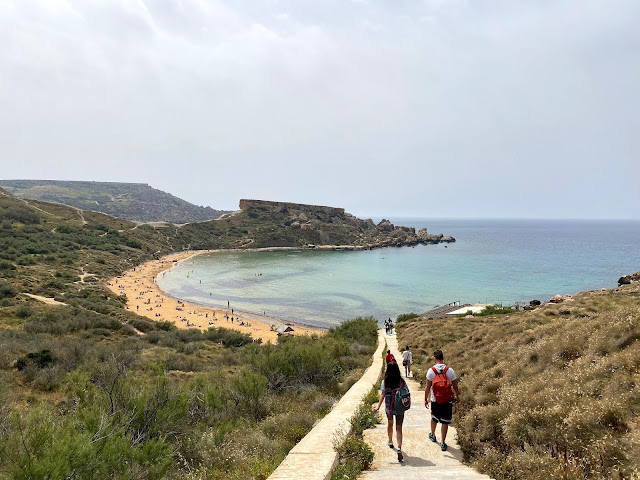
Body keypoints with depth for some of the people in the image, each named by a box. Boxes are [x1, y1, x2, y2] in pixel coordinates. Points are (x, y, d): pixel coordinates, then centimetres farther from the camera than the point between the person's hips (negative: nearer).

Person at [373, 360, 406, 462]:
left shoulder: (385, 382, -9)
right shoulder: (401, 381, -9)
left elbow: (382, 394, -17)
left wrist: (378, 406, -22)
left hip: (388, 407, 1)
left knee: (390, 424, 27)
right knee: (398, 428, 0)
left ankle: (390, 442, 46)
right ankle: (399, 448, -18)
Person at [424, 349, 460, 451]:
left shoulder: (431, 371, -10)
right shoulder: (450, 370, -8)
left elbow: (428, 387, -6)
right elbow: (455, 386, 0)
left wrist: (426, 399, 4)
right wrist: (457, 396, 16)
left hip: (435, 400, 1)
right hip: (447, 401, -1)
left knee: (434, 418, 23)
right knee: (445, 421, 7)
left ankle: (432, 435, 43)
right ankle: (443, 443, 7)